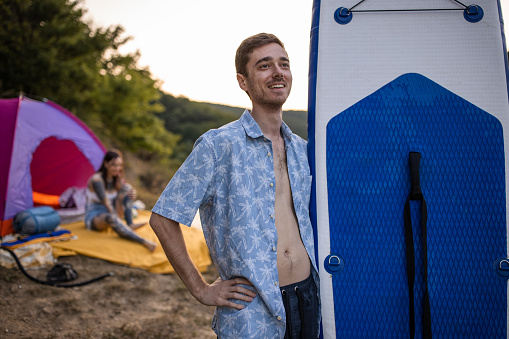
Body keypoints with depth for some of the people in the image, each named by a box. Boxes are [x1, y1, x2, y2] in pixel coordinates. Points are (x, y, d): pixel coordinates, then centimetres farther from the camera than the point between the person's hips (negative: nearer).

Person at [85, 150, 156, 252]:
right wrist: (117, 220, -32)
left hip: (110, 212, 7)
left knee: (127, 188, -11)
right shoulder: (96, 180, -21)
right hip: (94, 217, -7)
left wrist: (132, 193, -24)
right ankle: (144, 242, -56)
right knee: (110, 218, -44)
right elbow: (106, 202, -27)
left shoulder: (117, 179, 1)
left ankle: (130, 225, -23)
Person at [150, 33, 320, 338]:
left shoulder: (302, 149, 8)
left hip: (309, 299, 6)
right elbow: (162, 219, -11)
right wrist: (201, 290, -9)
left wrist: (313, 267, 13)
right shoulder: (219, 144, -10)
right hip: (252, 313, -5)